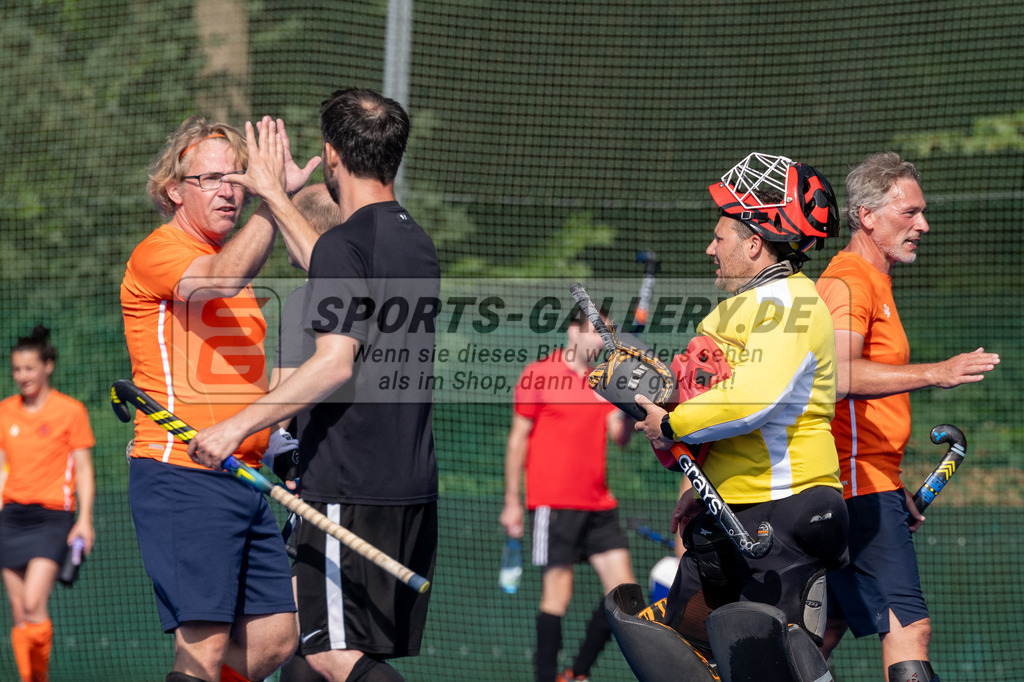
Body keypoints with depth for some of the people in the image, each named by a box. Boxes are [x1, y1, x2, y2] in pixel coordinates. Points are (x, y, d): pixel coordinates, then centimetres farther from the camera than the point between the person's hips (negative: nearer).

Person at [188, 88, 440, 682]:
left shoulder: (343, 246, -13)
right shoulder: (419, 243, 14)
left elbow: (335, 364, -22)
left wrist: (238, 426, -21)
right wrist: (280, 200, 44)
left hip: (350, 488, -9)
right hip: (415, 487, 9)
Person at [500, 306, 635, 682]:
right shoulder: (538, 375, -1)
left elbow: (619, 435, 5)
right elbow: (517, 439, -1)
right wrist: (512, 503, -4)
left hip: (598, 503, 6)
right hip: (554, 504, -6)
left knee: (622, 587, -1)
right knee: (558, 591, -8)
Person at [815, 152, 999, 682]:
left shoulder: (874, 284, 23)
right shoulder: (848, 282, -11)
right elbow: (839, 376, -29)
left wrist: (897, 493, 26)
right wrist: (935, 373, -36)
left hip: (869, 486, 11)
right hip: (860, 487, -11)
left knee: (825, 628, 13)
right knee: (908, 628, -17)